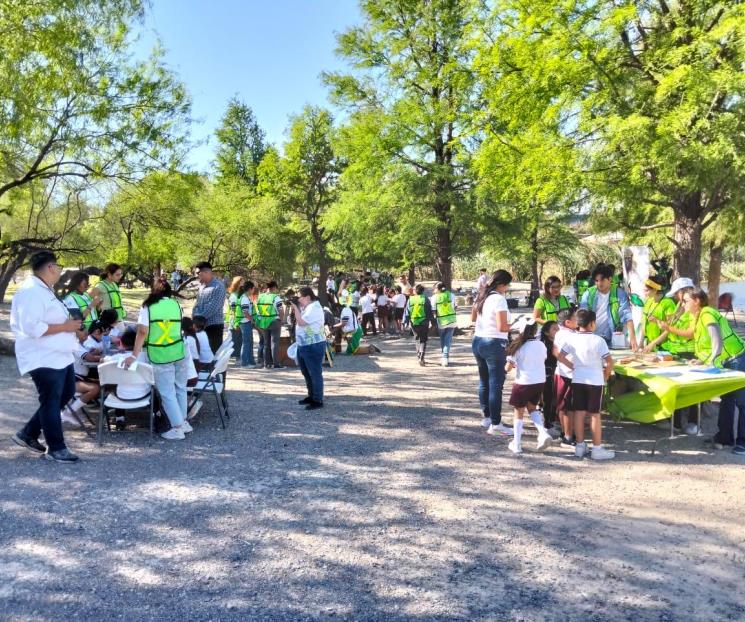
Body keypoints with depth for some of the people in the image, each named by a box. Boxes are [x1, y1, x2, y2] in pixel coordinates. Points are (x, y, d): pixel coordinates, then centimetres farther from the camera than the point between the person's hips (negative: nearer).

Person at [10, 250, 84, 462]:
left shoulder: (45, 289, 14)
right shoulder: (31, 291, -19)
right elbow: (31, 327, -27)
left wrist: (71, 324, 7)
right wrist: (64, 327, -21)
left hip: (60, 355, 10)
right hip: (44, 359, -10)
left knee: (65, 395, 17)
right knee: (51, 402, 1)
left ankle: (27, 434, 29)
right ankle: (56, 448, 15)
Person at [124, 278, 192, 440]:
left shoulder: (147, 307, -4)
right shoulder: (176, 304, 4)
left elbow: (142, 332, -11)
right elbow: (178, 328, 11)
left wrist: (134, 355, -9)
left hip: (160, 356, -3)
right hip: (179, 352, 4)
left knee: (167, 393, 4)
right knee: (180, 389, 18)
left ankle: (177, 428, 6)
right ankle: (183, 422, 27)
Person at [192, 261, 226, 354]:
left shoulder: (218, 286, -13)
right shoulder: (202, 285, 14)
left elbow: (213, 307, -20)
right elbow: (197, 304, 15)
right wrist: (194, 317, -3)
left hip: (214, 325, -8)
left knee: (214, 353, -5)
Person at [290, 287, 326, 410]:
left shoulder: (314, 308, -18)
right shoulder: (305, 307, 14)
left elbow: (301, 322, -23)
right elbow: (300, 321, 19)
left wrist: (295, 308, -13)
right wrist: (296, 307, 7)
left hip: (314, 346, -11)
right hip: (303, 345, 11)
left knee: (315, 374, -4)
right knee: (306, 373, 18)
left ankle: (318, 401, 1)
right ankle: (311, 396, 31)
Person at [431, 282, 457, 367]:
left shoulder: (435, 297, -6)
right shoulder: (451, 295, 1)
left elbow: (433, 311, -8)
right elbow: (455, 308, 4)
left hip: (441, 321, -1)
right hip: (452, 320, 1)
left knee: (443, 340, 16)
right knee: (448, 340, 5)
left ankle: (445, 358, 18)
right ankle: (445, 358, -5)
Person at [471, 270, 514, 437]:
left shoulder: (482, 296, 9)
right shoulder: (499, 299, -17)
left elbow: (473, 318, 22)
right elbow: (502, 327, -22)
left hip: (478, 341, 9)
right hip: (494, 344, -9)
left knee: (484, 381, 17)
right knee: (495, 385, -3)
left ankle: (487, 417, 29)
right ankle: (495, 425, 1)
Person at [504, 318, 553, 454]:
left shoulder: (517, 346, -13)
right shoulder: (541, 345, 0)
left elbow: (508, 367, -7)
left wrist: (508, 367, 15)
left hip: (523, 382, -4)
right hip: (540, 382, 4)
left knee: (519, 412, 9)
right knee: (532, 407, 24)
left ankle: (516, 444, 14)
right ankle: (543, 433, 6)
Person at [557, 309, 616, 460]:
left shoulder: (571, 338, -1)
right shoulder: (598, 340, -13)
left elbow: (560, 356, 2)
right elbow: (609, 360, -16)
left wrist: (573, 367, 9)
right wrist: (607, 374, 1)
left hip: (577, 380, 4)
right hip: (595, 381, -4)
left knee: (579, 413, 10)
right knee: (594, 414, 2)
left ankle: (580, 446, 17)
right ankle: (597, 449, 9)